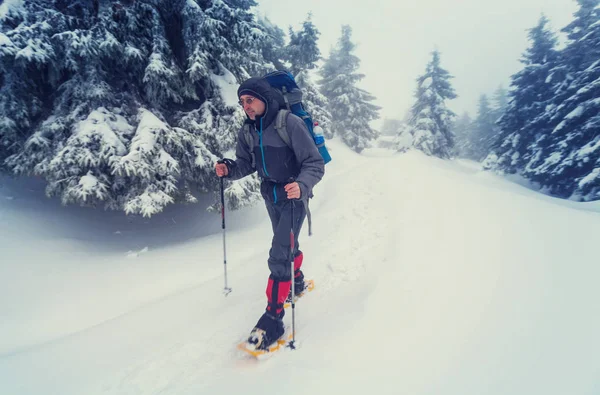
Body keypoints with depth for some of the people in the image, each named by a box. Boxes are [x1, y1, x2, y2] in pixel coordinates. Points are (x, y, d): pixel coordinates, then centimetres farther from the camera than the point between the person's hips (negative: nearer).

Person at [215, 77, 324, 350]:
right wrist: (229, 169, -14)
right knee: (287, 244, 24)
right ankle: (297, 281, 51)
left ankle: (273, 318, -1)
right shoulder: (248, 130, -4)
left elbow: (315, 163, -22)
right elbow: (247, 163, 6)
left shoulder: (290, 123, -22)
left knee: (279, 255, -13)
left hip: (293, 196, -6)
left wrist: (302, 184, -40)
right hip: (270, 196, 6)